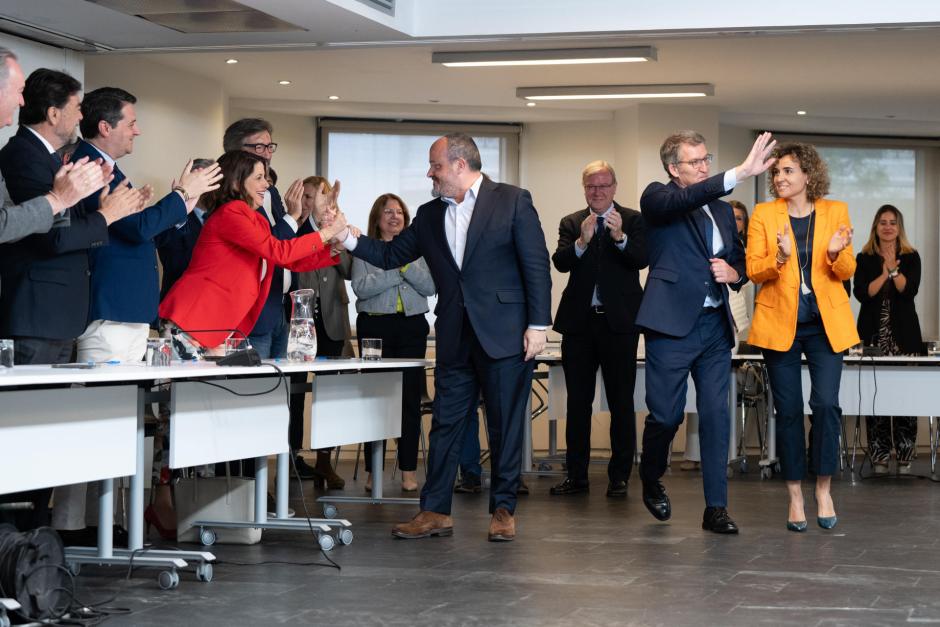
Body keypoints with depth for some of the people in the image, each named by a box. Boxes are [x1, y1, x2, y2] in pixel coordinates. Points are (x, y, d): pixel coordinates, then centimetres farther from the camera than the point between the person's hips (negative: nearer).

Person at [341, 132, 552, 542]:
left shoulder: (512, 202, -2)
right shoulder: (429, 216, 13)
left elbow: (536, 265, -6)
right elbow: (391, 255, 15)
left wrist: (538, 324, -12)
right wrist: (348, 239, 1)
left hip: (504, 334, -5)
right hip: (455, 337, 5)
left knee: (506, 426, 3)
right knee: (445, 423, 6)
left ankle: (503, 511, 13)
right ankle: (435, 511, 12)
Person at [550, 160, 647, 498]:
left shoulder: (632, 220, 2)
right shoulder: (571, 223, 8)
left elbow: (641, 259, -12)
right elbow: (560, 263, -7)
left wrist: (620, 237, -30)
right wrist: (582, 241, -24)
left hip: (619, 321, -2)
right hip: (579, 322, 3)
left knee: (621, 402, 2)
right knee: (578, 401, 8)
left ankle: (619, 476, 8)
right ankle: (577, 475, 16)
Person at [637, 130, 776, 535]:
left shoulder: (722, 210, 17)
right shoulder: (657, 198, -2)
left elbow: (739, 259, 27)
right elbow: (685, 199, -24)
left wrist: (734, 272, 2)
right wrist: (741, 172, -34)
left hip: (715, 326, 5)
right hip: (673, 323, -5)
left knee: (716, 415, 1)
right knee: (666, 415, -1)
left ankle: (716, 507, 5)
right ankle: (651, 482, 28)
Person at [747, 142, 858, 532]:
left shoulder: (835, 212, 5)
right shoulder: (763, 215, 2)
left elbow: (847, 271, 5)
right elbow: (754, 270, -3)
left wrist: (836, 253, -17)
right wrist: (780, 258, -22)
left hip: (826, 323, 0)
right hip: (780, 323, 0)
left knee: (826, 404, -10)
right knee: (788, 410, 2)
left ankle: (823, 488, 7)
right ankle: (795, 496, 12)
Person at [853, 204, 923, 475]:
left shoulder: (911, 258, 7)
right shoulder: (864, 259, 8)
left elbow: (910, 290, -8)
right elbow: (861, 293, -5)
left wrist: (894, 268, -19)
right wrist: (885, 273, -14)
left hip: (904, 333, 0)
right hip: (873, 333, 1)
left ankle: (904, 456, 0)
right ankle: (879, 455, 2)